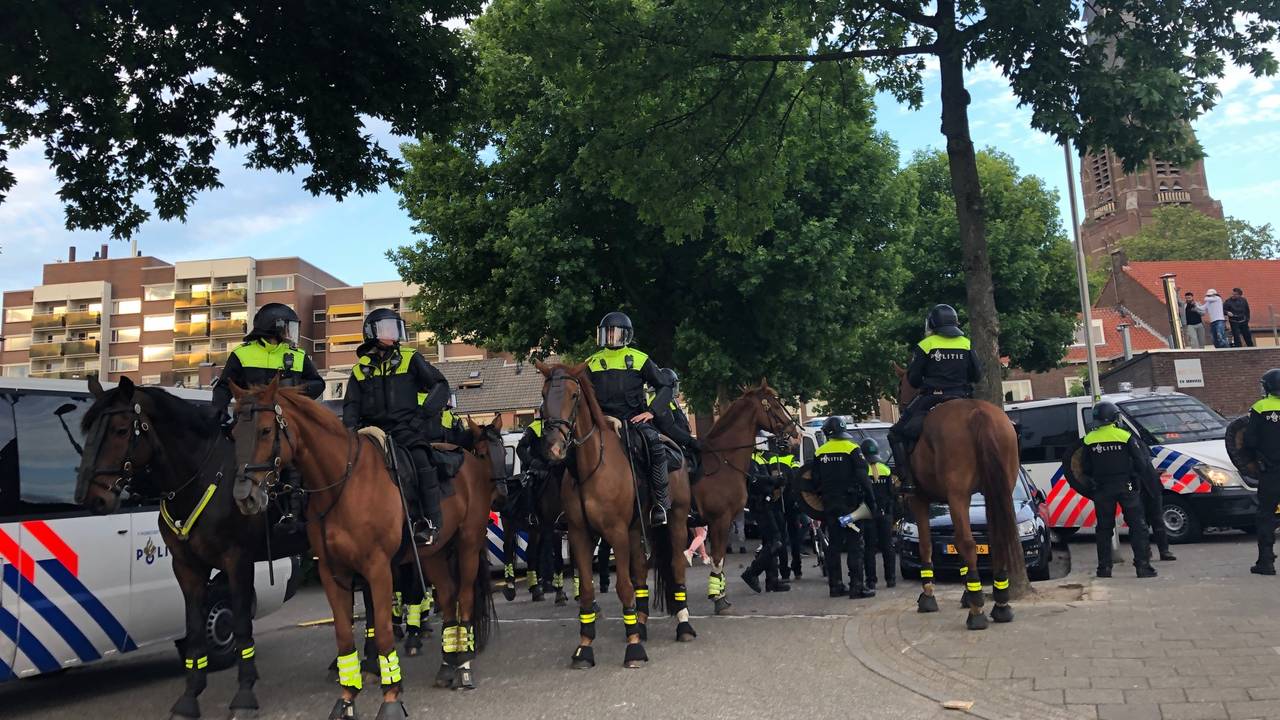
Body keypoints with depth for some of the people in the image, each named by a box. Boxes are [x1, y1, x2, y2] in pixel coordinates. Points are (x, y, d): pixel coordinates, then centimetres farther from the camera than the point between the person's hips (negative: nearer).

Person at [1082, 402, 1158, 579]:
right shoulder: (1125, 436, -7)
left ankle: (1104, 568, 8)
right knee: (1137, 526, 4)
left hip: (1102, 490, 2)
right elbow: (1141, 463, -5)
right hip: (1126, 487, -2)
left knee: (1104, 528, 9)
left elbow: (1086, 469, 5)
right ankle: (1143, 565, 0)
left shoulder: (1089, 440, 0)